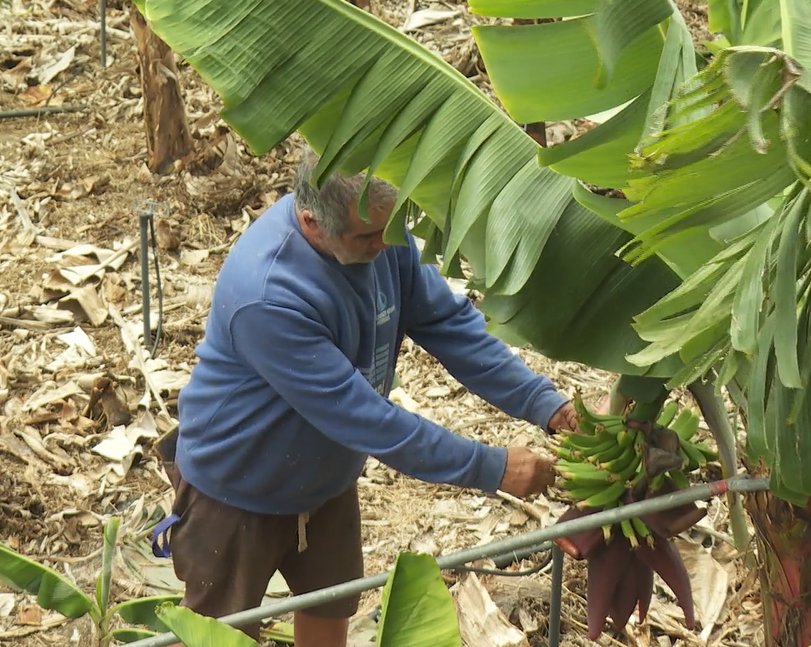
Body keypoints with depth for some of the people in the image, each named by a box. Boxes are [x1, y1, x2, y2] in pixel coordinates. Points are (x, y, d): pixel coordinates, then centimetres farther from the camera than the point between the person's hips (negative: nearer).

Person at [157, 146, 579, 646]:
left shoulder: (377, 228, -17)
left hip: (327, 477, 7)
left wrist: (545, 403, -19)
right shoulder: (266, 295, -39)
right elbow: (360, 415, -37)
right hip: (237, 488, -6)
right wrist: (492, 469, -34)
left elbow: (448, 321, -9)